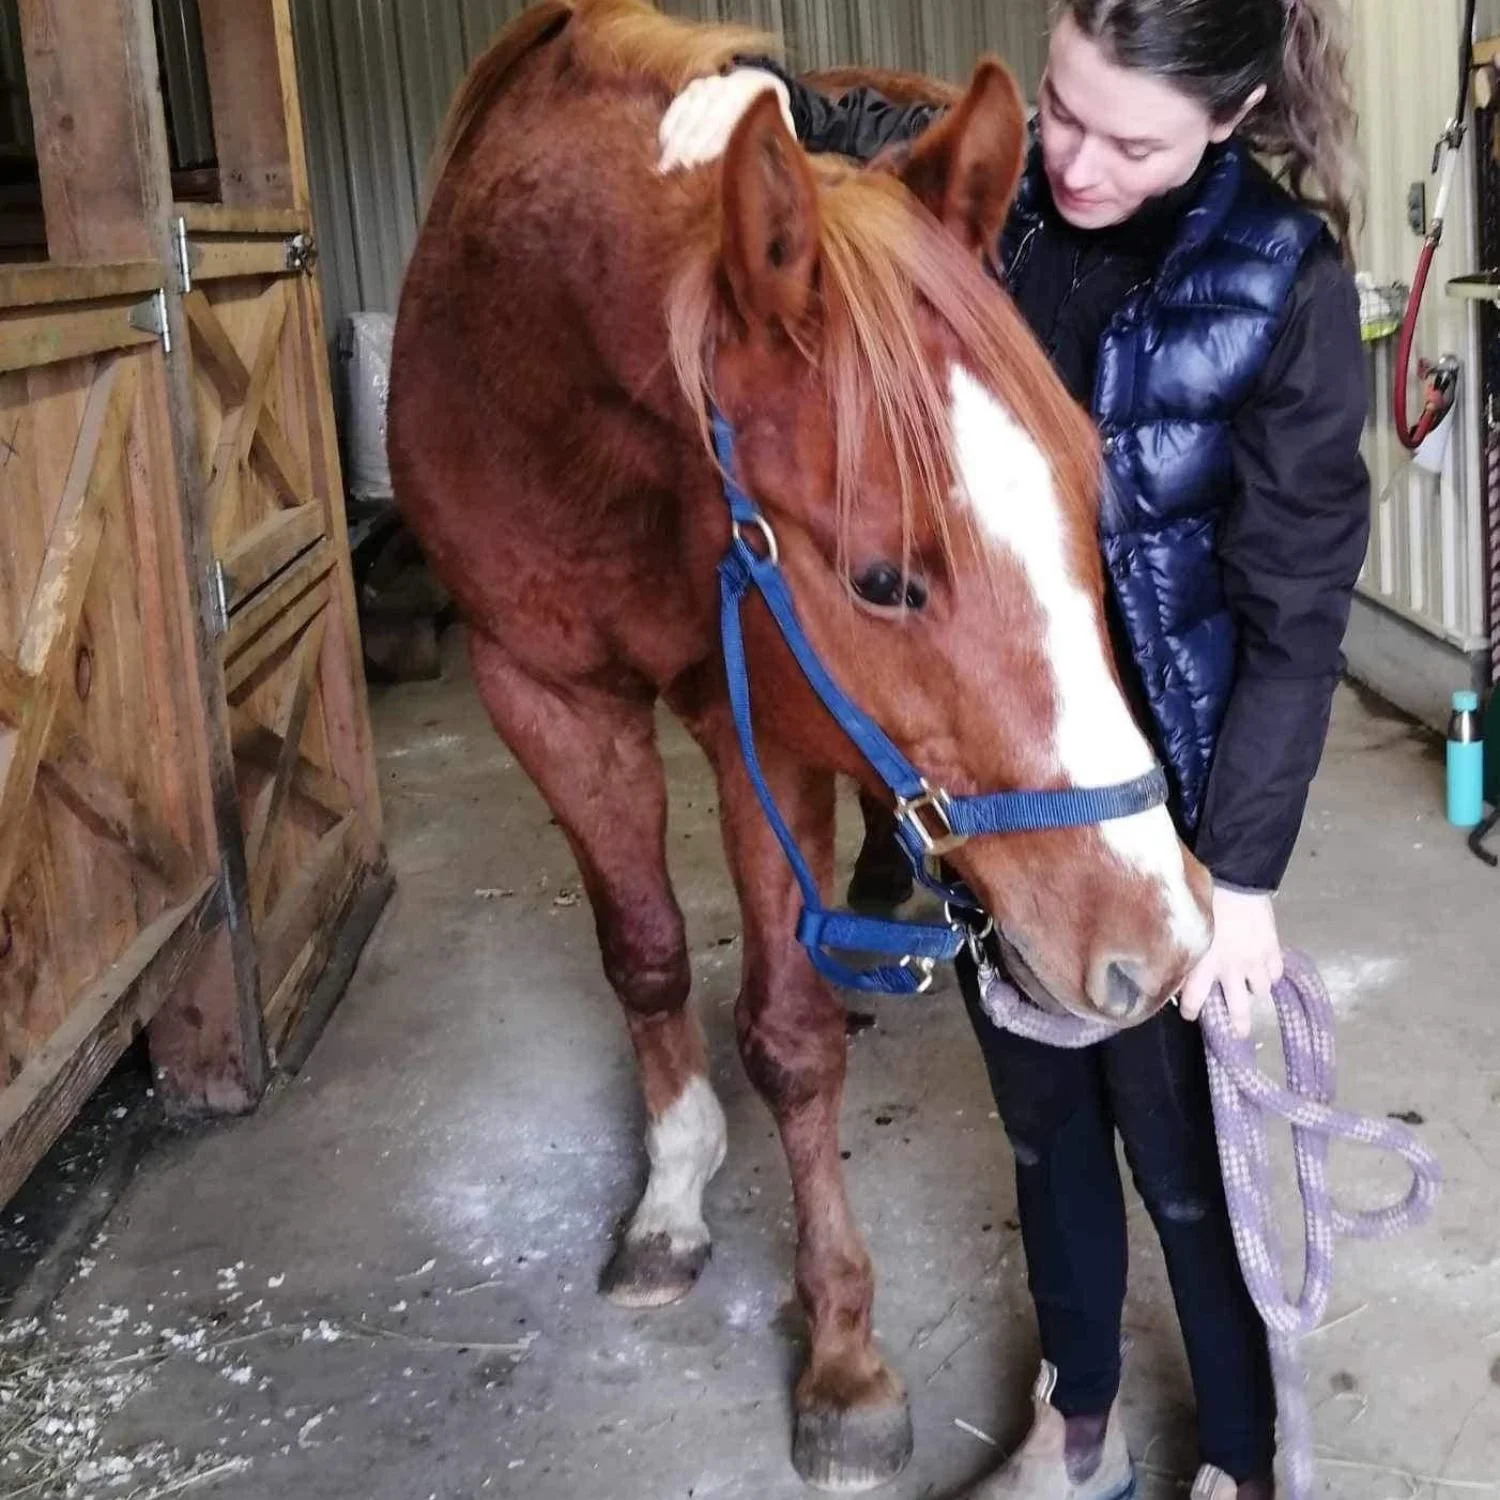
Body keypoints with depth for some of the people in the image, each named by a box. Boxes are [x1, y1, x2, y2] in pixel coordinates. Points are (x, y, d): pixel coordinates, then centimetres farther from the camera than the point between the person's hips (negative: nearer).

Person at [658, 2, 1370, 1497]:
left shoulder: (1284, 285, -17)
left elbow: (1293, 614, -13)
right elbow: (838, 134, 13)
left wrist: (1244, 871, -14)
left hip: (1158, 786, -4)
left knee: (1179, 1148, 9)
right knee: (1043, 1112, 19)